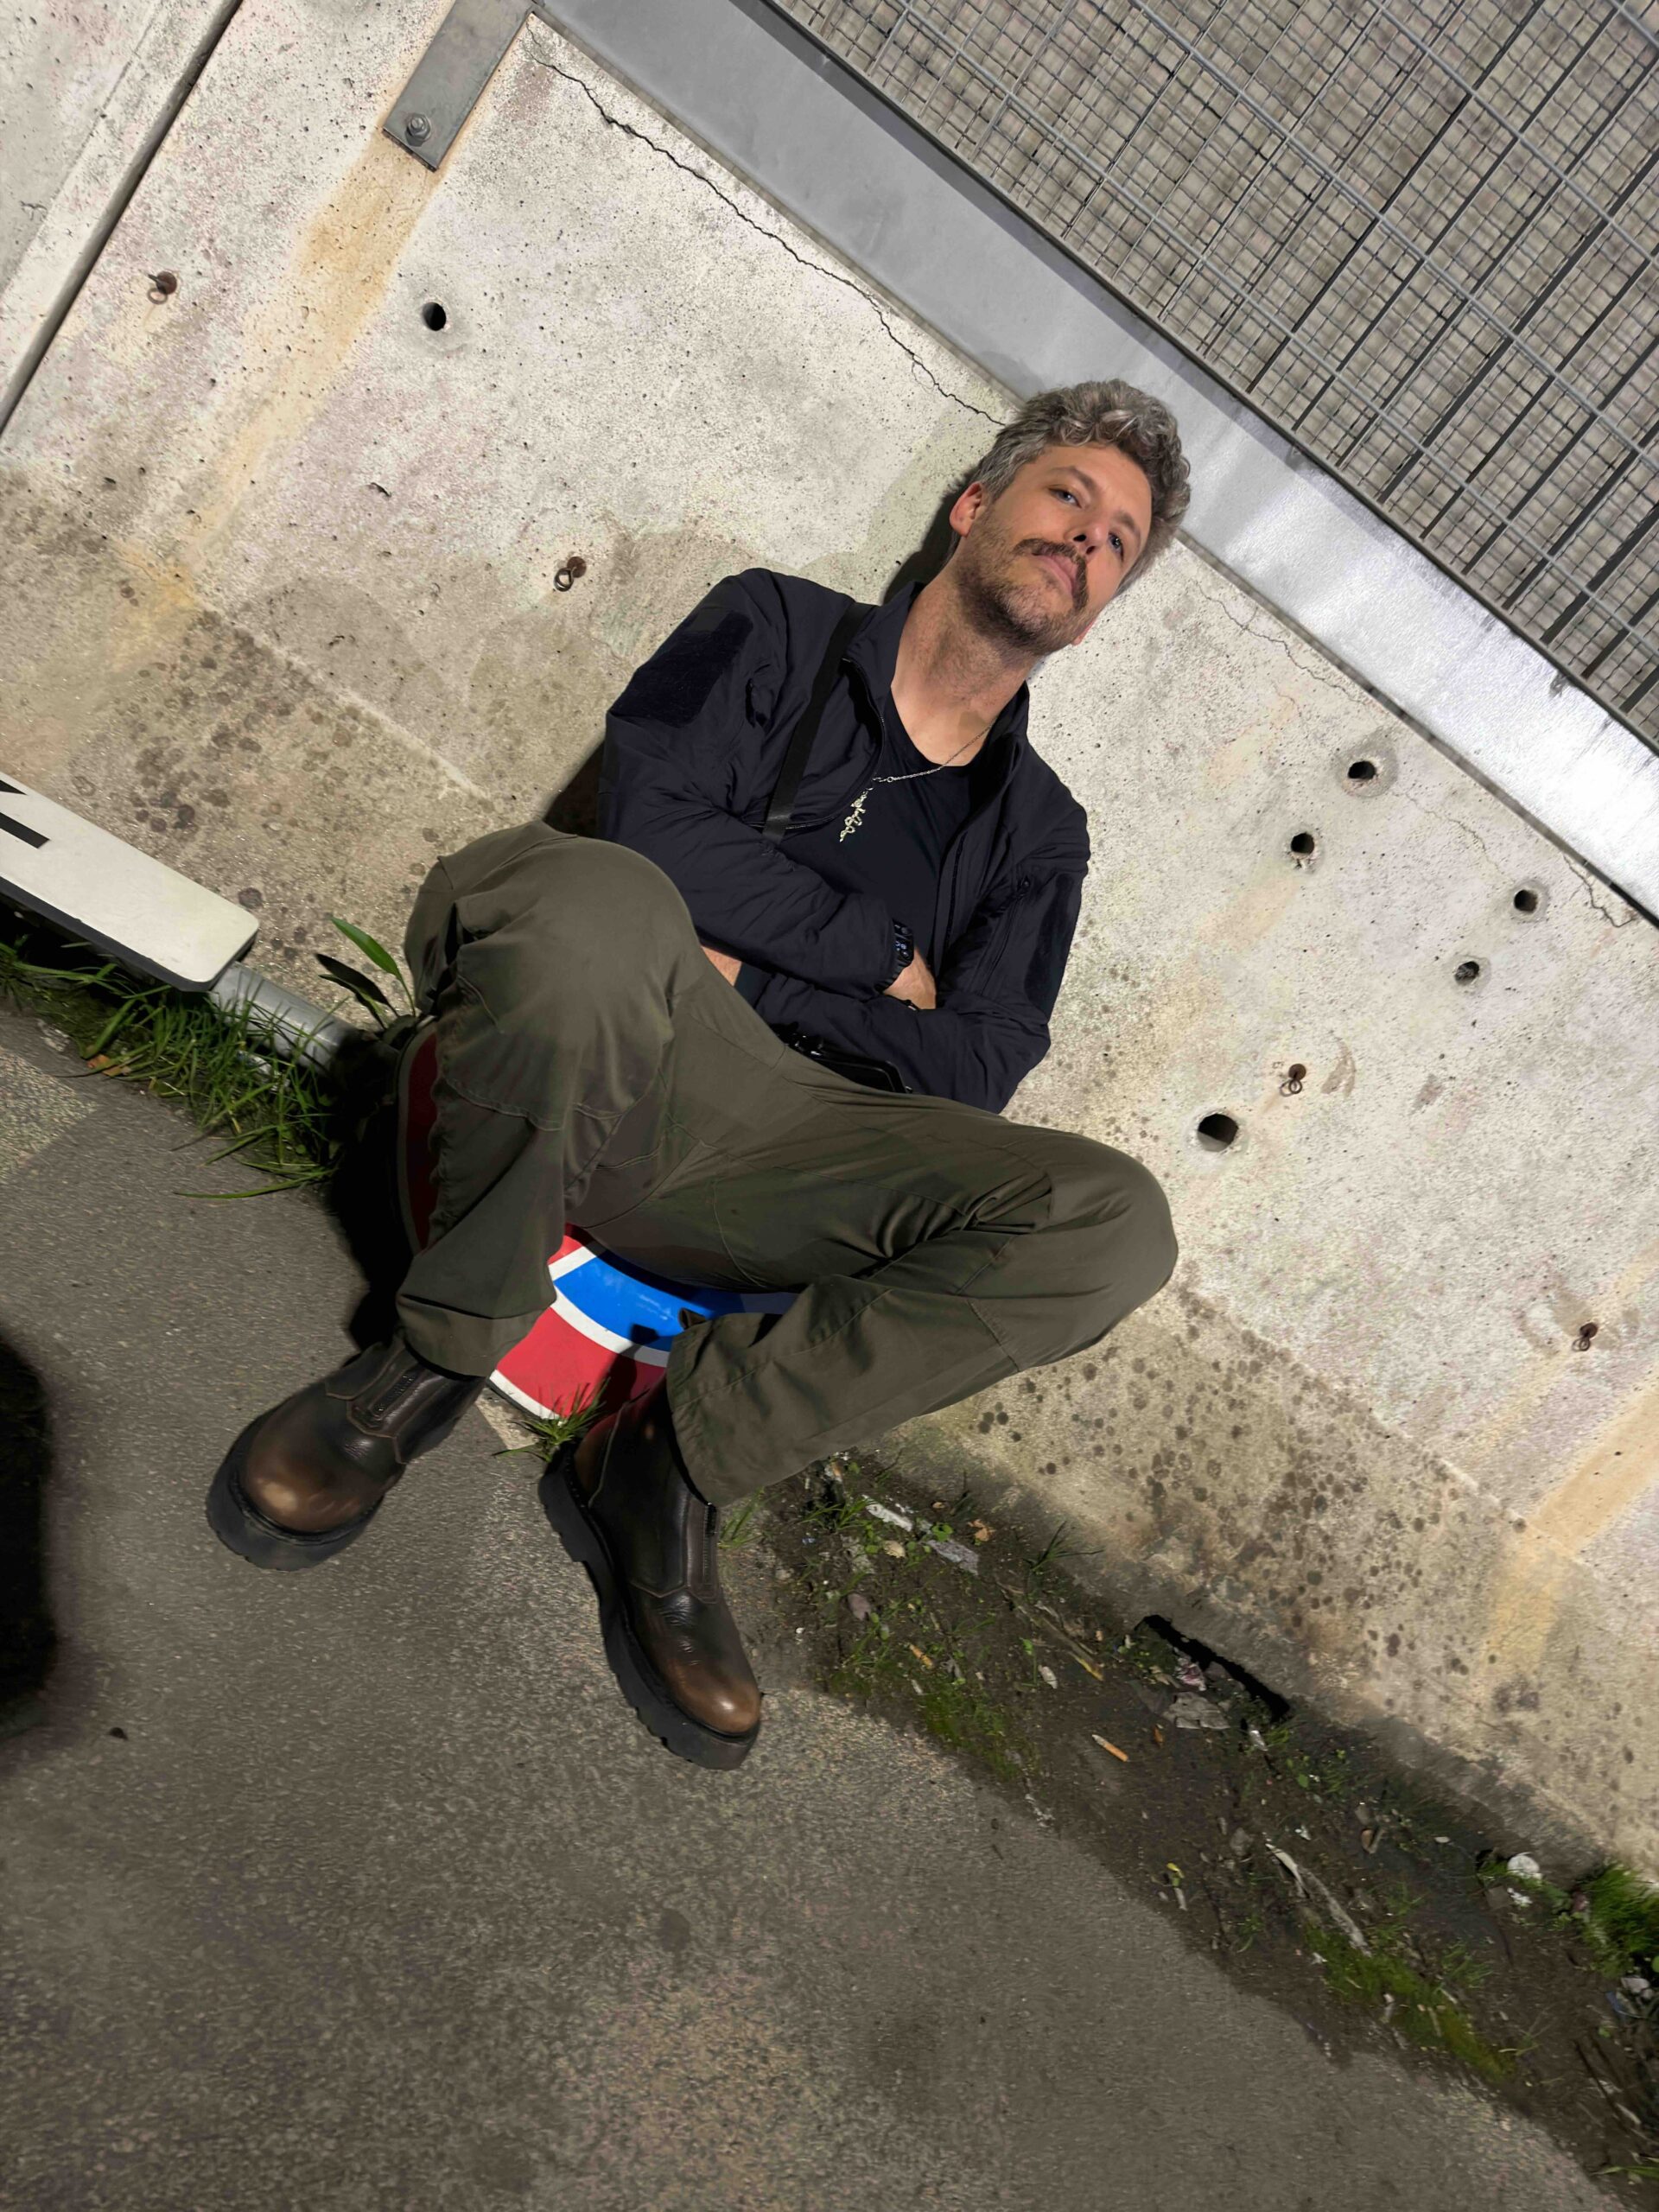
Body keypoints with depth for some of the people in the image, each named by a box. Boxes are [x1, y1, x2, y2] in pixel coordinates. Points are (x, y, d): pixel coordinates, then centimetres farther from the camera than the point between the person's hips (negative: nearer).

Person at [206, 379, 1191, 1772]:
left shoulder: (1039, 832, 19)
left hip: (761, 1152, 3)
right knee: (584, 896, -38)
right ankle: (440, 1359, -14)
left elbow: (971, 1071, 4)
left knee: (1114, 1221, -22)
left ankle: (675, 1460, -15)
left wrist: (752, 972, -7)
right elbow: (653, 817, -6)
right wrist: (883, 954, -1)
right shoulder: (779, 626, 14)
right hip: (587, 1071, -2)